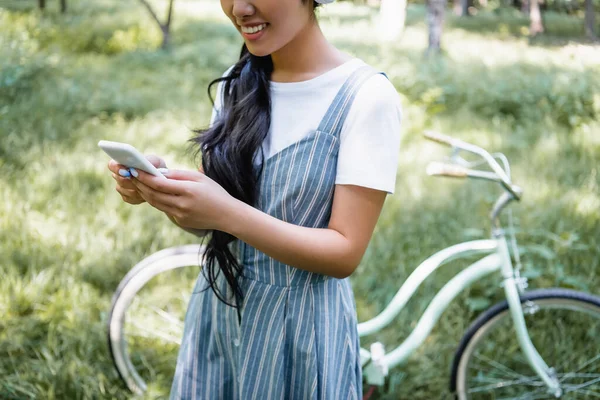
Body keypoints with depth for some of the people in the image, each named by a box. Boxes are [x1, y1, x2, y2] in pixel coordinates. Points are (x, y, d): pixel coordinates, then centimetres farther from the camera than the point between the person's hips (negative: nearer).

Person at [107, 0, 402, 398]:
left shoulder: (367, 95, -15)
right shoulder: (236, 85, 3)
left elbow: (345, 252, -18)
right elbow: (210, 220, 5)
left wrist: (227, 214, -28)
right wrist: (161, 187, -15)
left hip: (300, 332, -5)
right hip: (216, 315, 5)